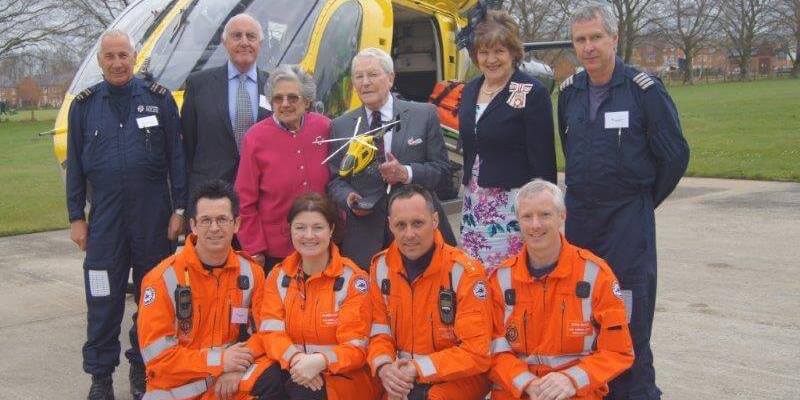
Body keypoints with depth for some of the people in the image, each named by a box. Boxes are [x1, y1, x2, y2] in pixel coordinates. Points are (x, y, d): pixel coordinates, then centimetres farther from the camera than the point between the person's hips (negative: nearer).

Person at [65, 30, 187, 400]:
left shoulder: (159, 99, 3)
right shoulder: (84, 105, 6)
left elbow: (176, 157, 3)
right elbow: (75, 165, 8)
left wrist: (179, 209, -2)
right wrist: (76, 218, 4)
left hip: (154, 215, 0)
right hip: (104, 217, 0)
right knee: (103, 297, 1)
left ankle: (143, 364, 23)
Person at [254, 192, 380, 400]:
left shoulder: (353, 278, -7)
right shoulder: (278, 276, 6)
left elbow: (355, 348, -11)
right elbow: (271, 333, -4)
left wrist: (320, 361, -31)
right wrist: (295, 358, -26)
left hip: (342, 376, -3)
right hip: (291, 369, 3)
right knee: (270, 381, -29)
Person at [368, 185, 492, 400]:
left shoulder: (464, 272, -13)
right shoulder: (381, 267, 1)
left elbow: (477, 354, -14)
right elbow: (379, 332, 6)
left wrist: (418, 369, -20)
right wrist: (384, 366, -15)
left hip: (458, 378, -4)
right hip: (402, 379, 4)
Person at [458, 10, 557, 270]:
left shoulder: (532, 93, -10)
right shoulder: (470, 91, 12)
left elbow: (543, 159, -11)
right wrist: (467, 194, 15)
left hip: (514, 203, -6)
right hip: (473, 202, 7)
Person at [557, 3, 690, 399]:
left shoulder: (644, 89, -10)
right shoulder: (569, 91, 6)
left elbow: (675, 155, -4)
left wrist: (643, 200, 5)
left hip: (628, 218, -5)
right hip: (578, 214, 5)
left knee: (629, 315, -3)